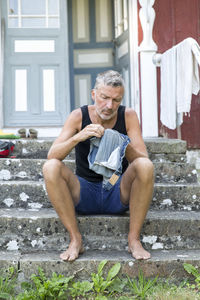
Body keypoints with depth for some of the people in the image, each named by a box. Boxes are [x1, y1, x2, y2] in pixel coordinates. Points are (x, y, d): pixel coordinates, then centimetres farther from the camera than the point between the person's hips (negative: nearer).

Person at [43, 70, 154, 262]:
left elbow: (143, 159, -11)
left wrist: (124, 146, -33)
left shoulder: (128, 116, -4)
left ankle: (134, 239, -17)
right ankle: (75, 239, -19)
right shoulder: (78, 116, -6)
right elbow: (52, 155, -16)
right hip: (84, 193, 0)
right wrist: (78, 137, -34)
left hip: (119, 194, 0)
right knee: (50, 167, -25)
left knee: (145, 166, -27)